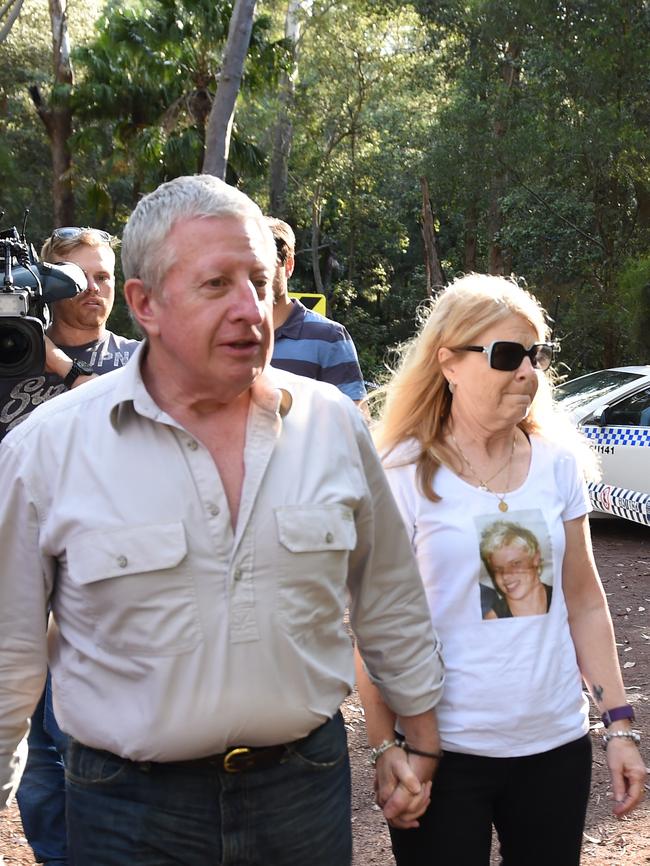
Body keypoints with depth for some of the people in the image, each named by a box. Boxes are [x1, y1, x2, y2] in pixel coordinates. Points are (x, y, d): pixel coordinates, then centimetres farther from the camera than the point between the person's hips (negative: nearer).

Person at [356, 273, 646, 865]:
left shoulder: (558, 461, 3)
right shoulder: (406, 473, -9)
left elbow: (584, 603, 8)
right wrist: (388, 749, -9)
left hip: (558, 741, 4)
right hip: (444, 750, -4)